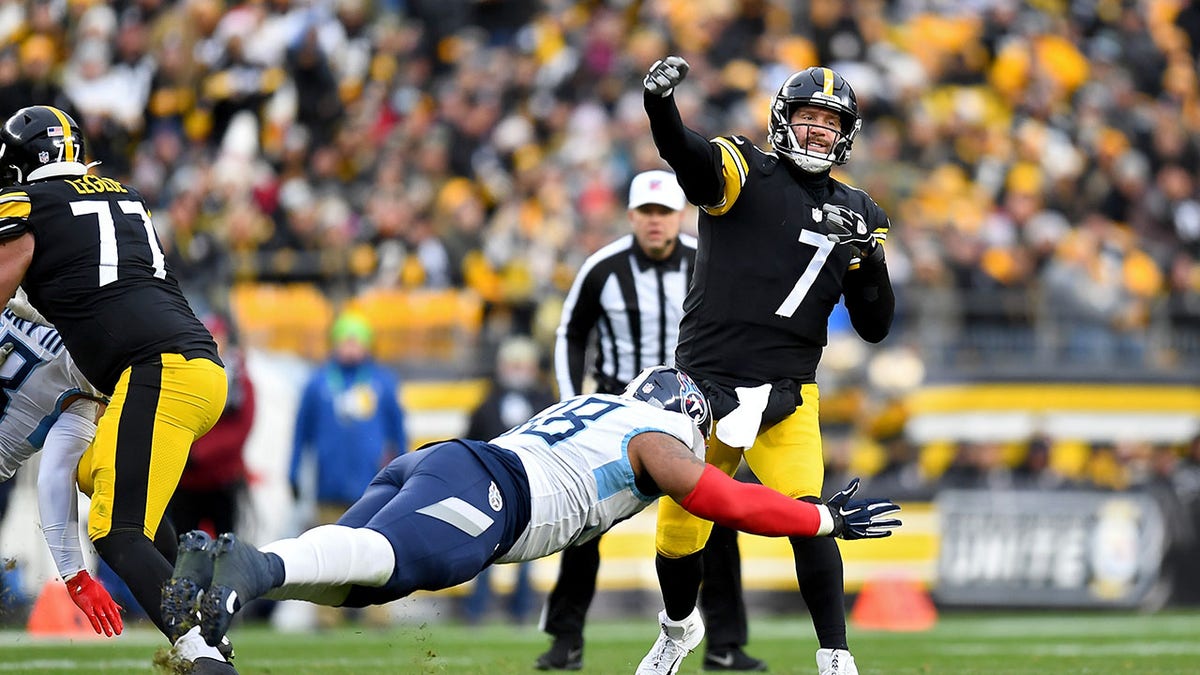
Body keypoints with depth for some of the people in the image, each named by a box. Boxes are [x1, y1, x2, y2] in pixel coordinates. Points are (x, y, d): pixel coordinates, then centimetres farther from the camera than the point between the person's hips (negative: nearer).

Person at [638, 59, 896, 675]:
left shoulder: (857, 215, 11)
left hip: (785, 396, 1)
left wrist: (871, 261, -7)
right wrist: (659, 105, -46)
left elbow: (874, 328, 12)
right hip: (703, 386, -1)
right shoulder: (743, 172, -1)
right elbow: (688, 157, -25)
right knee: (678, 531, 6)